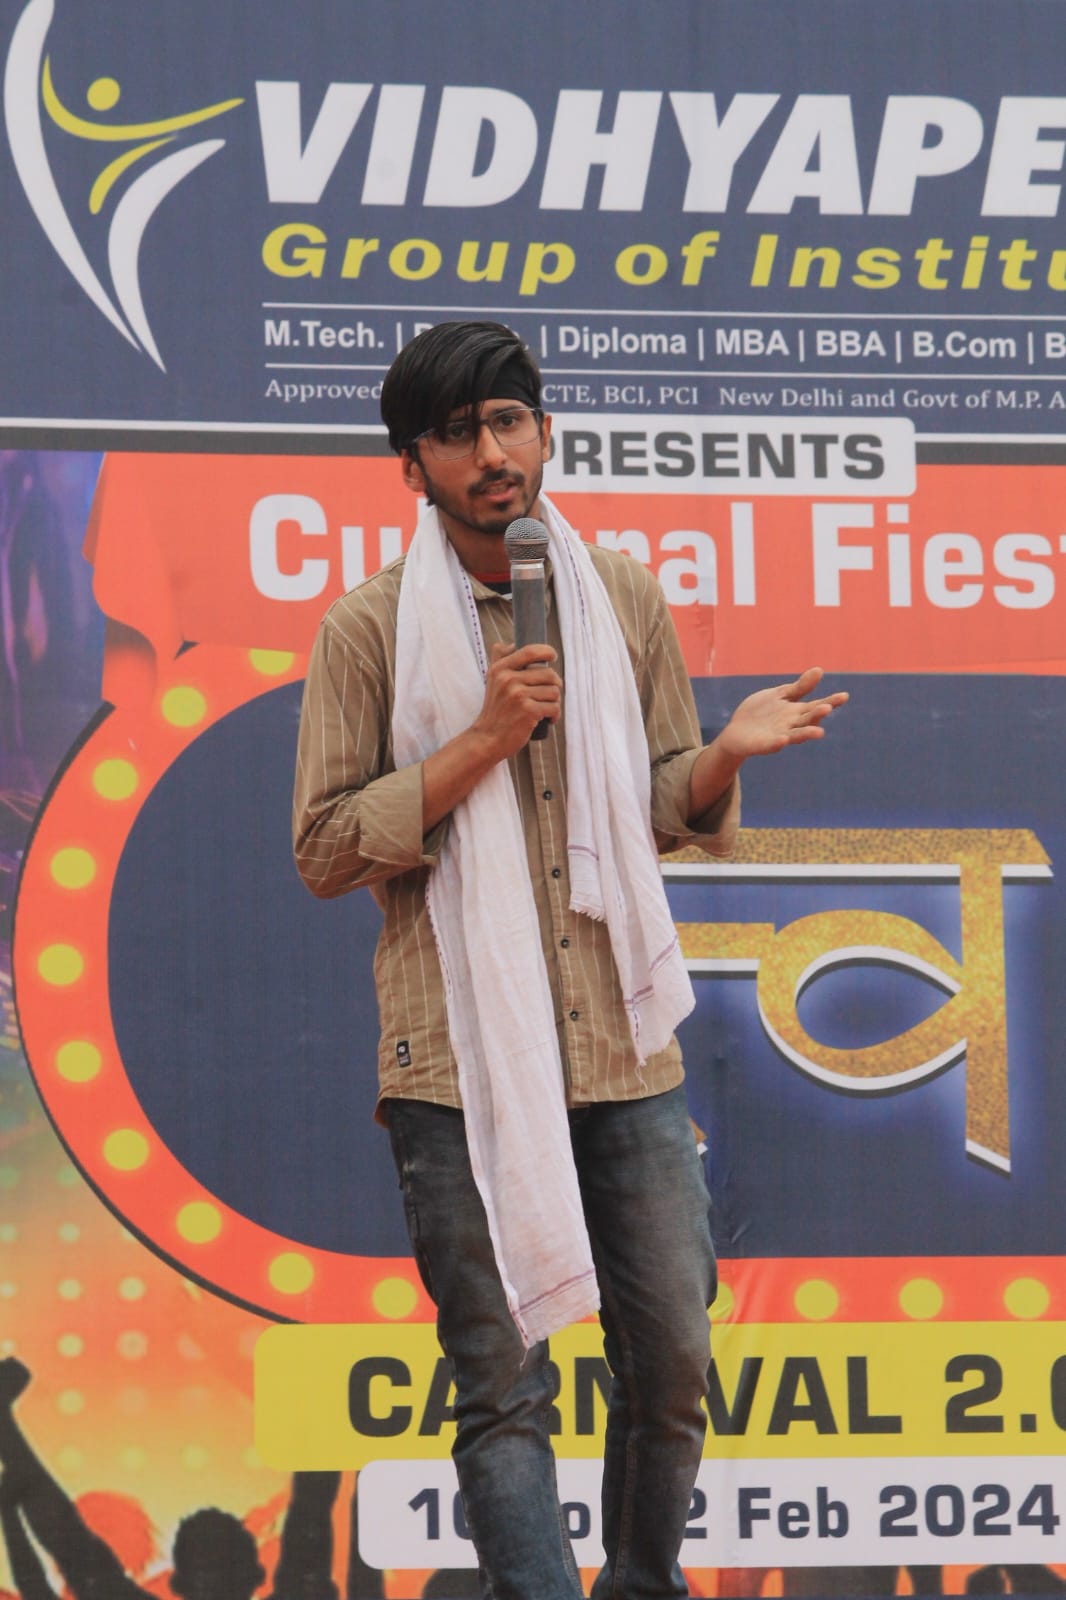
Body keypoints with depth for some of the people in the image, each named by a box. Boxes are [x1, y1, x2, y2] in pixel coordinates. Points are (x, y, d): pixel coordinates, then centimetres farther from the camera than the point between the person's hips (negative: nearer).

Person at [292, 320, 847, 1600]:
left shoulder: (624, 601, 9)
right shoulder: (371, 630, -1)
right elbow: (323, 849, -5)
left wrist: (727, 754, -7)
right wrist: (482, 741, -14)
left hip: (626, 1049, 3)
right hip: (461, 1057, -3)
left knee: (672, 1363, 6)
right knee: (503, 1385, -1)